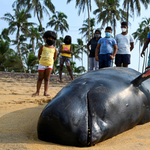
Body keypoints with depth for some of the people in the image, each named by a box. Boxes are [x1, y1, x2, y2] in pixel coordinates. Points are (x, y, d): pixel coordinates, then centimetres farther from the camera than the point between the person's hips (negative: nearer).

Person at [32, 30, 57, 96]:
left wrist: (51, 62, 10)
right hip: (42, 64, -1)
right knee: (40, 78, 4)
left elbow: (55, 57, 14)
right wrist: (41, 61, 9)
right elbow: (39, 55, 8)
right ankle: (37, 92, 10)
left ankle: (45, 92, 3)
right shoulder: (43, 47, -1)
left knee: (47, 79, 2)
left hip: (49, 65, 1)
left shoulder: (54, 49, 3)